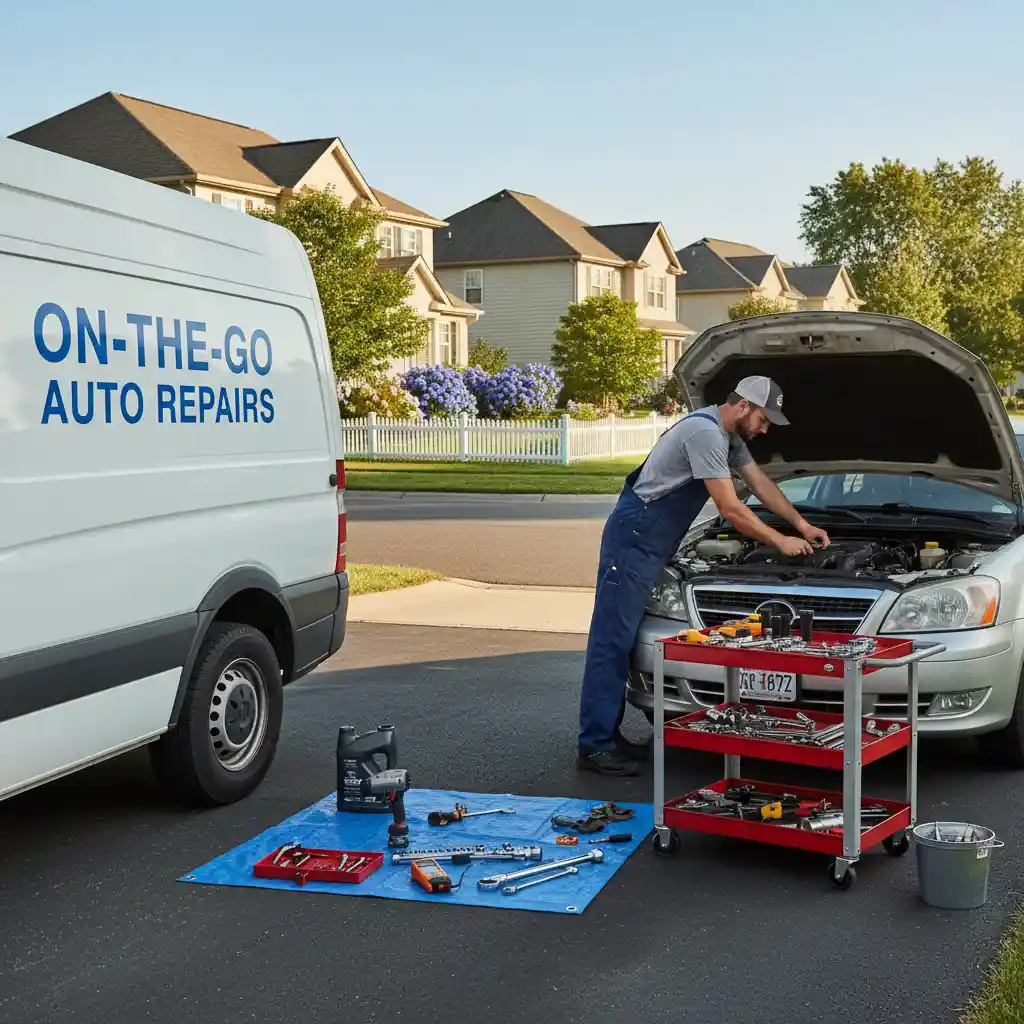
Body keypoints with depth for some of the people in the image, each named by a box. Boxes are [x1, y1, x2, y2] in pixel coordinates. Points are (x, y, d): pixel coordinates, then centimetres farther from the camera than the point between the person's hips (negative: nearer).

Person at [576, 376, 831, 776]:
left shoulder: (729, 436, 14)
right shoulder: (705, 433, -20)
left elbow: (761, 484, 24)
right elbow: (730, 509, -19)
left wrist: (802, 526, 20)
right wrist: (781, 541, -9)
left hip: (651, 544, 11)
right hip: (633, 538, -11)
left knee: (622, 638, 10)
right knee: (612, 638, -9)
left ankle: (607, 735, 14)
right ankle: (595, 746, -7)